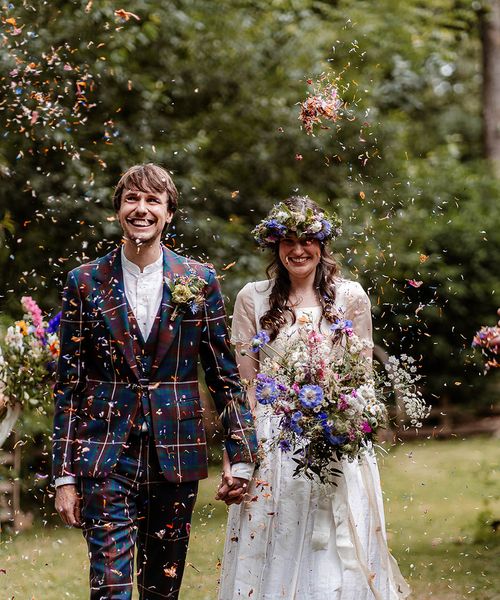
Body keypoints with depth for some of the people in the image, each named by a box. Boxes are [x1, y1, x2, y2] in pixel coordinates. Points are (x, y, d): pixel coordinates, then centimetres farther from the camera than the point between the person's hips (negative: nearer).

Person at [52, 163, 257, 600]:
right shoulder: (86, 282, 3)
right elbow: (68, 382, 3)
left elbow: (225, 374, 7)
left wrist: (241, 457, 1)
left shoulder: (199, 281, 5)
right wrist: (64, 475, -2)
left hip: (176, 454, 1)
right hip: (106, 454, -1)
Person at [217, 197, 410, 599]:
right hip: (272, 441, 0)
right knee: (272, 548, 0)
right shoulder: (252, 299, 3)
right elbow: (243, 382, 5)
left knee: (340, 551, -1)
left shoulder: (351, 297, 3)